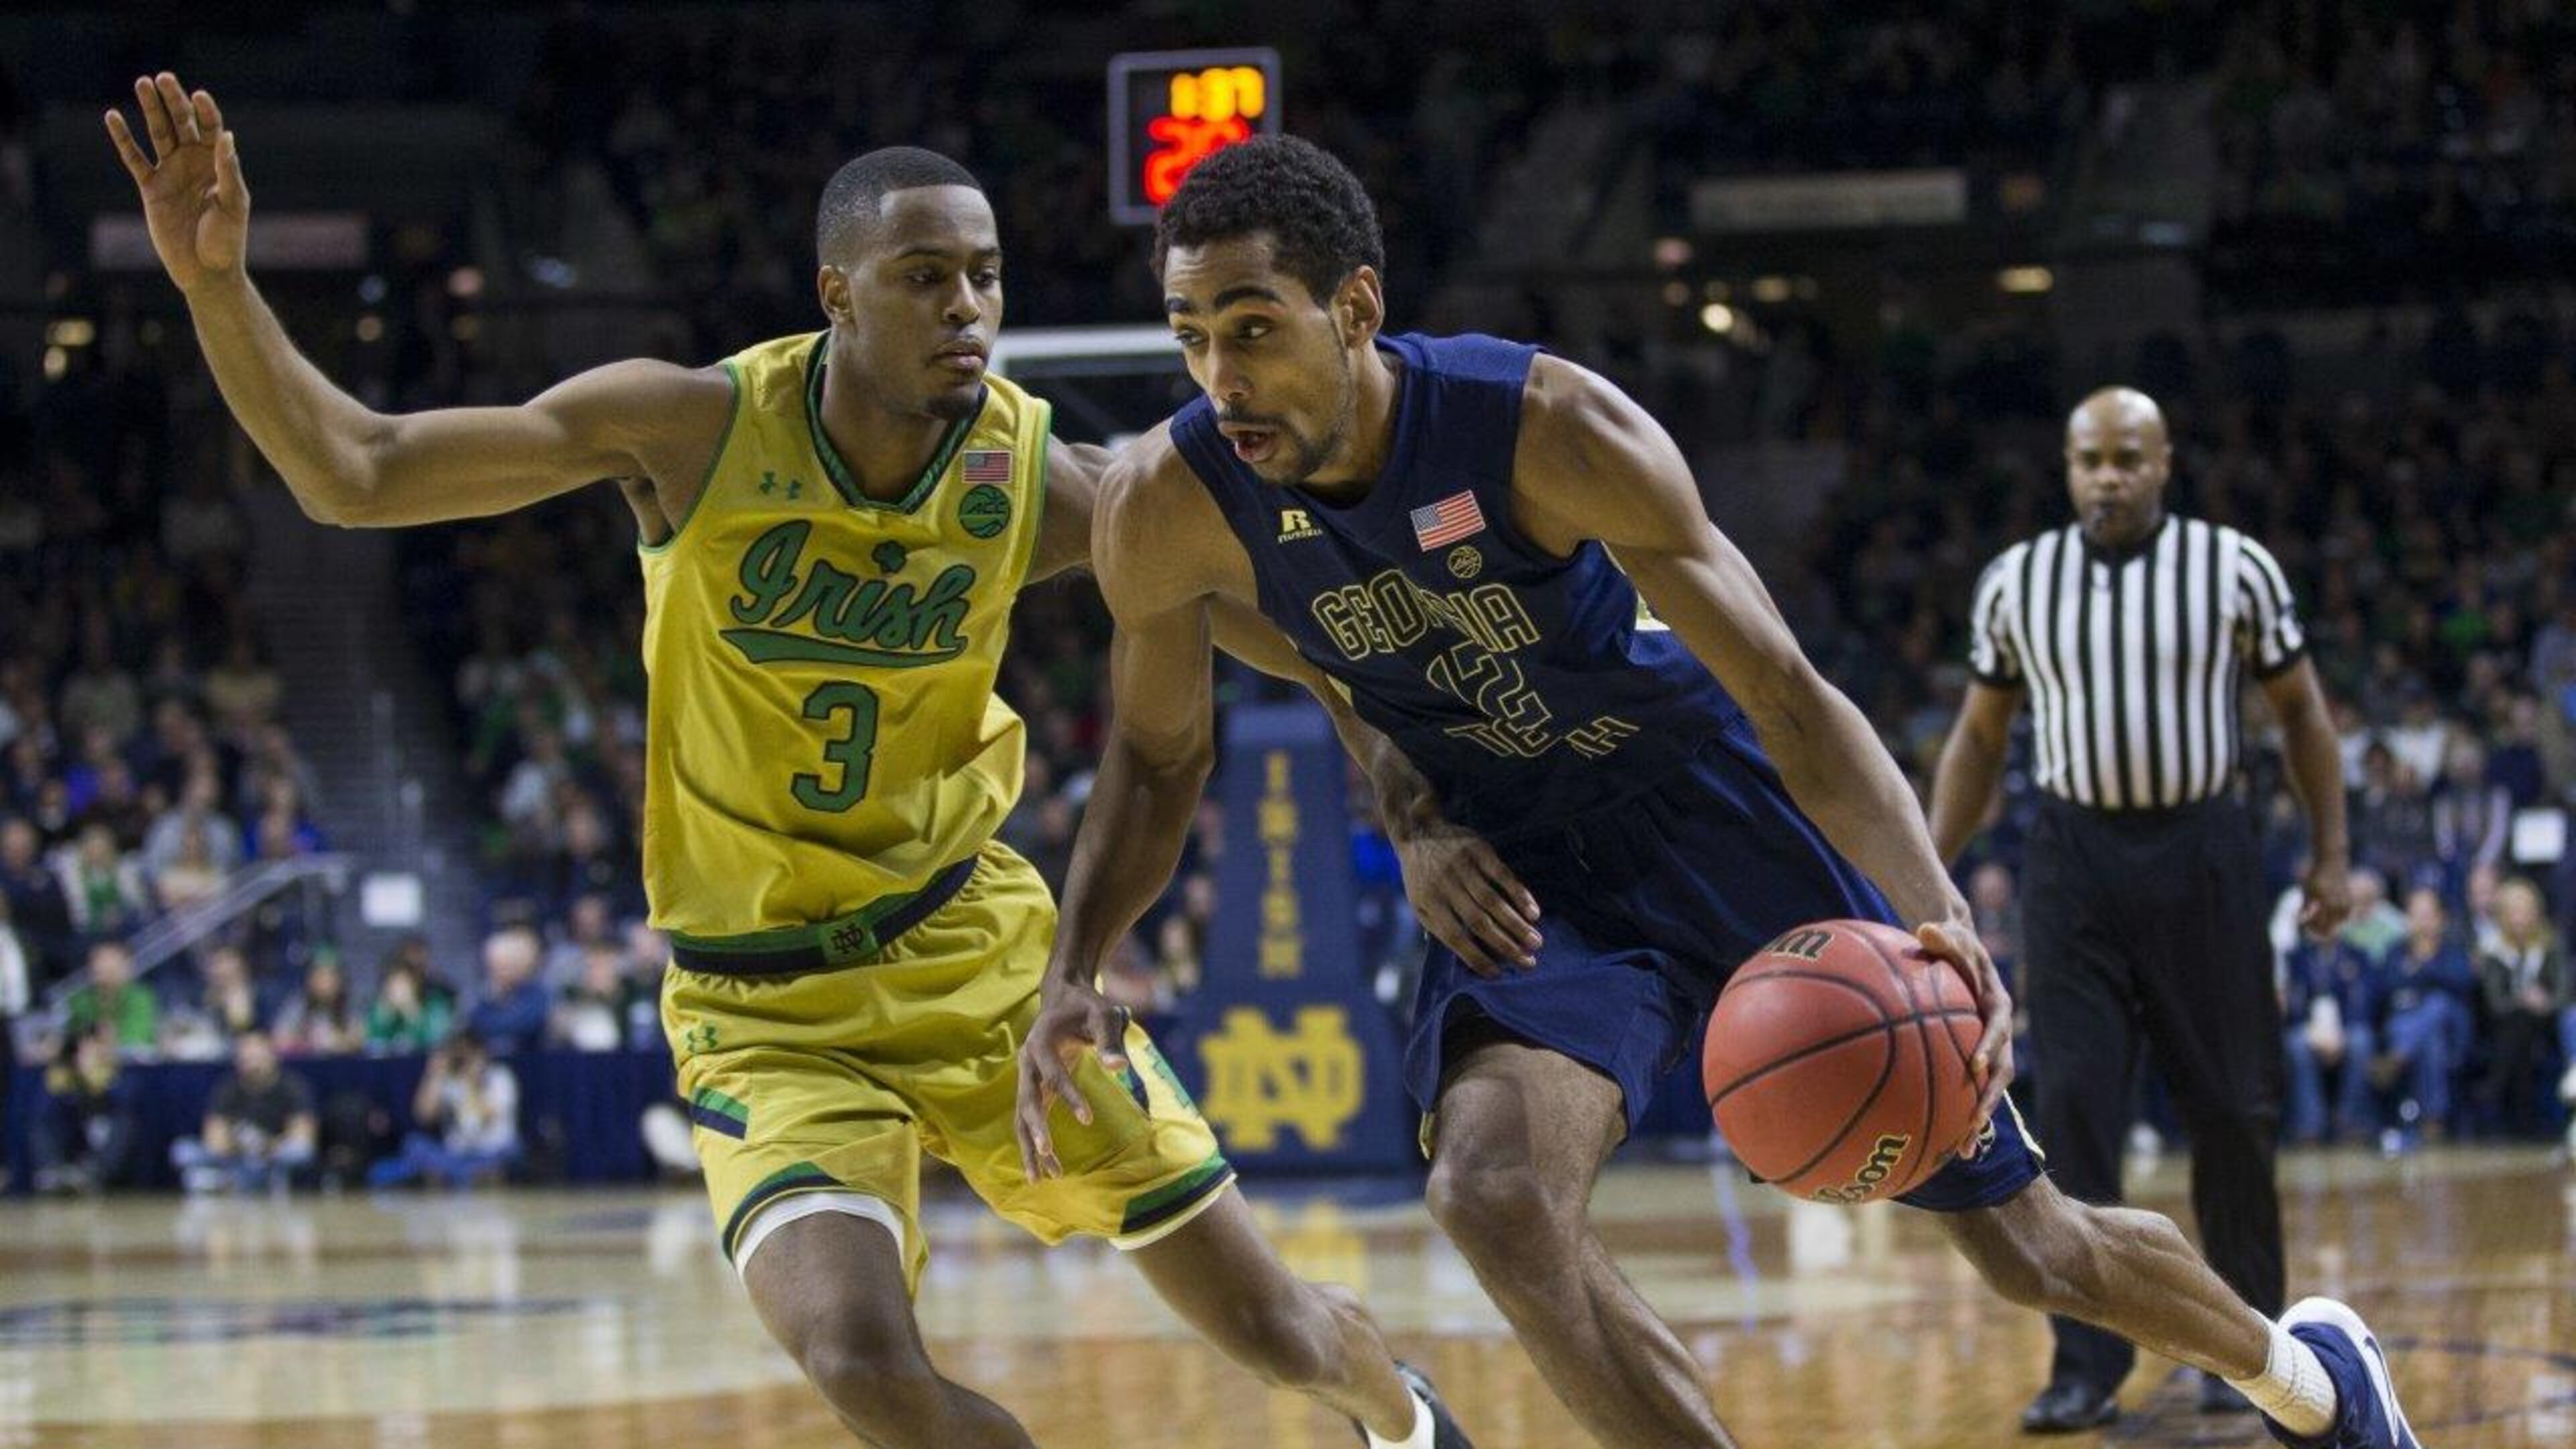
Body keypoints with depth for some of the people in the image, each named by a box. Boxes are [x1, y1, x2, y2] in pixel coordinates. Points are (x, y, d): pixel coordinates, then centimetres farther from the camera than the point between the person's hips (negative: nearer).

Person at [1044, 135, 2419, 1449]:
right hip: (1523, 874, 2)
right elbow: (1159, 757, 2)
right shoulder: (1167, 507, -19)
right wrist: (1069, 979, -12)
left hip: (1716, 803, -2)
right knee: (1494, 1194, -29)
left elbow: (1788, 696, -26)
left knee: (2028, 1241, 6)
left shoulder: (1550, 426, -28)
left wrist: (1942, 924, -41)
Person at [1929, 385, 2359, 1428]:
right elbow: (1980, 735, 12)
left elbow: (2300, 711, 6)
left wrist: (2331, 853, 0)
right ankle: (2087, 1369, -4)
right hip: (2075, 861, 1)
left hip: (2202, 854, -1)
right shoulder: (2015, 583, 3)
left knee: (2232, 1115, 3)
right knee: (2074, 1114, -7)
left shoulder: (2236, 569, -2)